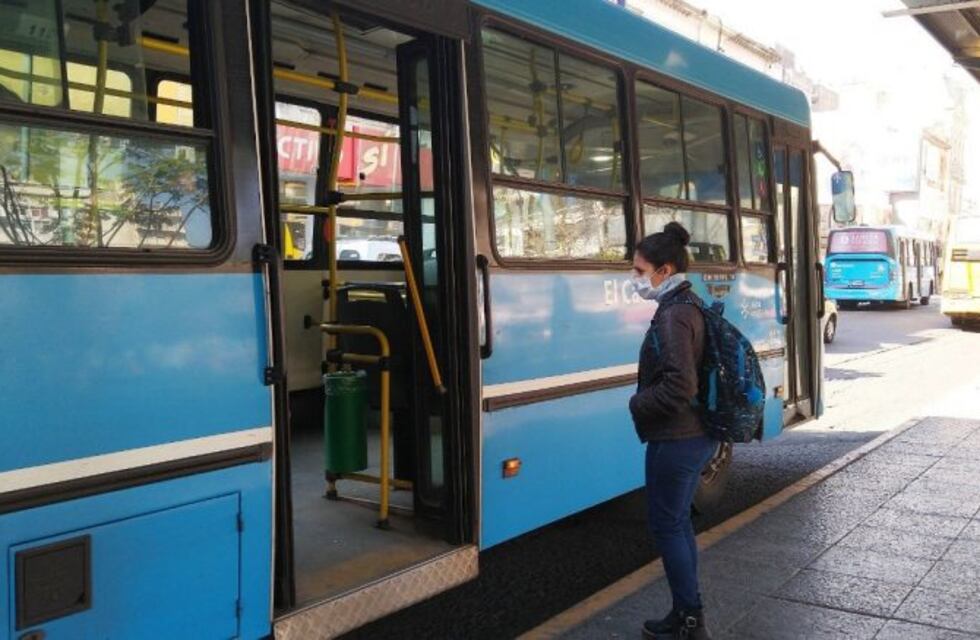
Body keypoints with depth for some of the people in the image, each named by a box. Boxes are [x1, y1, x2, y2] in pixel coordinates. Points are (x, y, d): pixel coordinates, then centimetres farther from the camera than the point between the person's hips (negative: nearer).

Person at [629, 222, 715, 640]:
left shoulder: (672, 316, -21)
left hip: (675, 440, -10)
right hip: (696, 434, 10)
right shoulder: (690, 307, 9)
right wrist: (645, 399, 11)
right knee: (678, 522, 18)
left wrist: (636, 404, -11)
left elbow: (678, 387, -27)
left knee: (666, 526, 4)